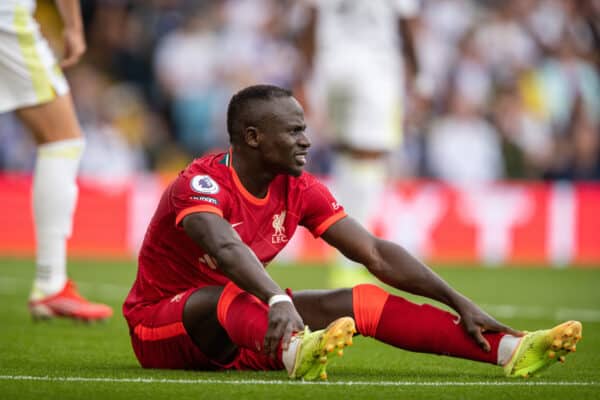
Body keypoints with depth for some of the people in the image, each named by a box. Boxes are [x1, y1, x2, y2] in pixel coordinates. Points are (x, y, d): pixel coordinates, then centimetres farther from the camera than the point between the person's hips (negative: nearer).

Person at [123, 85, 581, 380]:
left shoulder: (301, 190, -2)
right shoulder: (202, 185, -24)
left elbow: (376, 254, -3)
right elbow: (225, 247, -46)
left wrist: (460, 303, -10)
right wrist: (278, 301, -64)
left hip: (241, 329, 6)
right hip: (161, 332, -6)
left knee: (362, 301, -11)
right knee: (228, 296, -40)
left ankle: (510, 350, -23)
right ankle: (296, 354, -74)